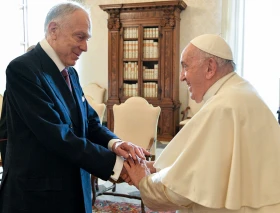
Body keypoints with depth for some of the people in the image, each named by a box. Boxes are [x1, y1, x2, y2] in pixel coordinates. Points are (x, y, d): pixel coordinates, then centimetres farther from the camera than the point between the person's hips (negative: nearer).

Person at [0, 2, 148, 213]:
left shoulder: (70, 73, 9)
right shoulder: (23, 69, -18)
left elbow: (90, 122, 5)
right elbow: (57, 136, -26)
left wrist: (114, 143, -15)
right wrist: (115, 163, -25)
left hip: (73, 188, 8)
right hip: (37, 194, -8)